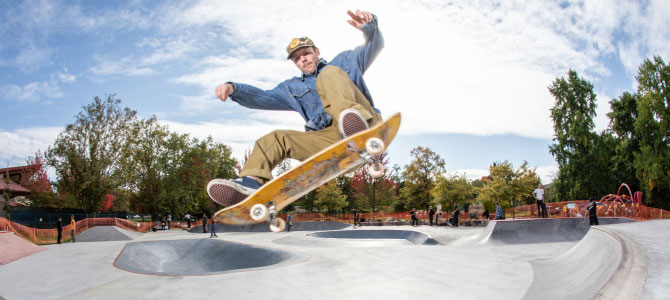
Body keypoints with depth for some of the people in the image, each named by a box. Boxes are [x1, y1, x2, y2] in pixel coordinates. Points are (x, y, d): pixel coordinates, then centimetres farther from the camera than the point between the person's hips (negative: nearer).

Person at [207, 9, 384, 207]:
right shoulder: (293, 88, 30)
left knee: (329, 75, -23)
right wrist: (234, 89, -5)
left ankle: (353, 118, -52)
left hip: (364, 122, -4)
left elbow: (373, 46, 13)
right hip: (331, 139, 4)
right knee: (275, 139, -7)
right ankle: (251, 182, -27)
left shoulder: (343, 62, 25)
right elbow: (264, 98, 15)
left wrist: (369, 26, -11)